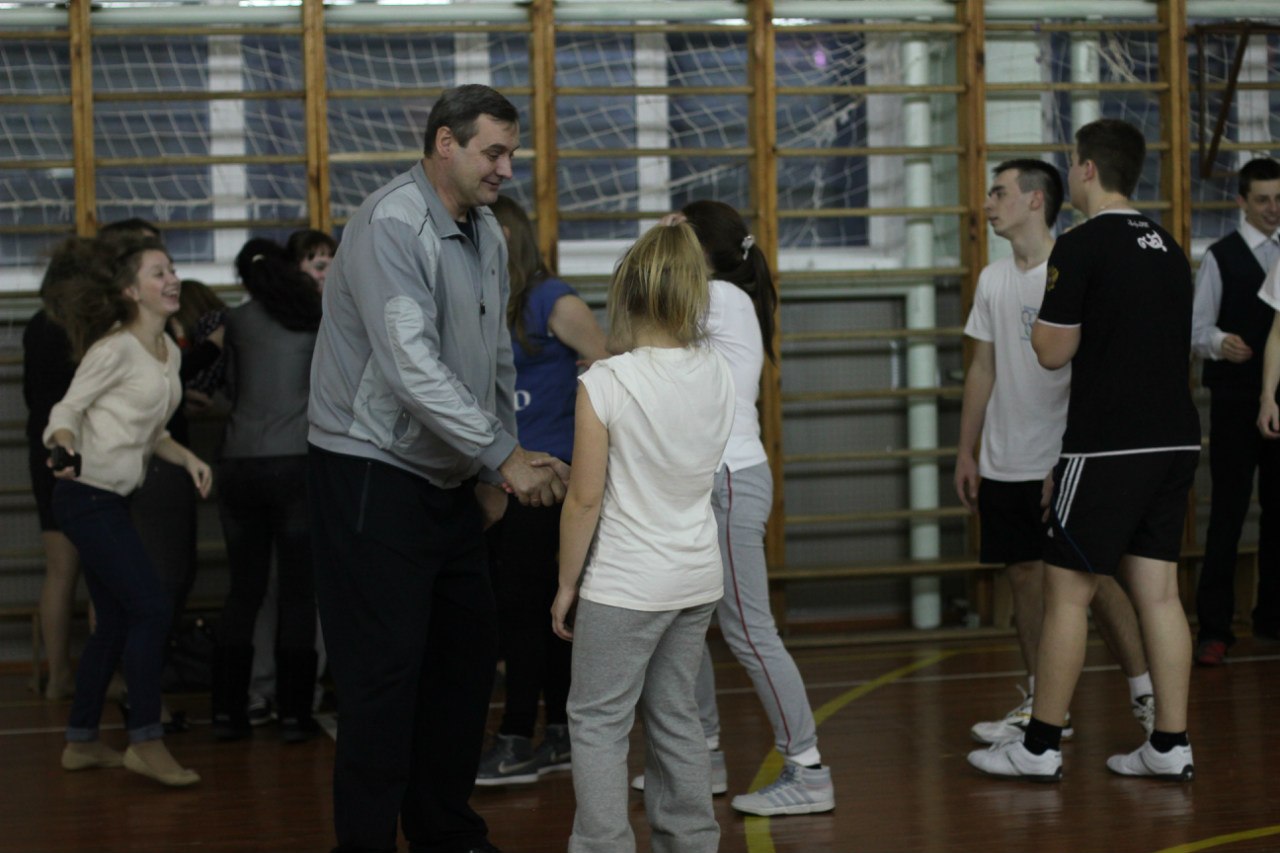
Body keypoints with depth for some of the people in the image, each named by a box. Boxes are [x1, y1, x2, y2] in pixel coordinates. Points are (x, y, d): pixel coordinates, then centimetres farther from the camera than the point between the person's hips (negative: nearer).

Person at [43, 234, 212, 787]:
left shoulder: (169, 352, 13)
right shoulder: (115, 348, -13)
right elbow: (68, 409, -11)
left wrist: (187, 457, 5)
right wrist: (64, 448, -31)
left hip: (112, 501, 9)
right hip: (88, 496, -9)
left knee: (115, 621, 12)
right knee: (151, 608, -11)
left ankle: (81, 742, 20)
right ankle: (145, 742, -4)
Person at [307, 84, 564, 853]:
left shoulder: (487, 234, 10)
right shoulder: (392, 227, -18)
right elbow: (412, 367, -28)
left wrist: (495, 472, 13)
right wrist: (505, 458, -27)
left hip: (450, 482, 9)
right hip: (373, 475, -9)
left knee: (468, 653, 13)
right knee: (386, 669, -7)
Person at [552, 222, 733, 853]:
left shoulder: (605, 383, -17)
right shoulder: (717, 374, -1)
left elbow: (585, 500, -13)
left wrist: (567, 584, -2)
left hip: (624, 586, -6)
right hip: (698, 577, 6)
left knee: (597, 722, 5)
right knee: (675, 716, 17)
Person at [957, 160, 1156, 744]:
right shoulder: (993, 280, 10)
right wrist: (965, 452, 13)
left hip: (1065, 458, -6)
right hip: (1005, 464, 6)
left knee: (1092, 578, -4)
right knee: (1025, 576, 9)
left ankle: (1145, 695, 6)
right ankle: (1041, 706, 17)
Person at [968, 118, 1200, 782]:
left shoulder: (1081, 247, -10)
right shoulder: (1168, 248, 13)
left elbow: (1052, 351, -9)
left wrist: (1042, 317, 10)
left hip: (1107, 447, -7)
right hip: (1175, 440, 7)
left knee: (1068, 591, 0)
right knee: (1158, 592, 8)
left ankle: (1040, 746, 5)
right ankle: (1170, 746, 8)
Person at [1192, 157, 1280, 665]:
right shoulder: (1220, 257, -2)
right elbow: (1198, 328, -8)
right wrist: (1219, 343, -28)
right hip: (1236, 400, -5)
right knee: (1228, 513, -6)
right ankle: (1214, 627, -4)